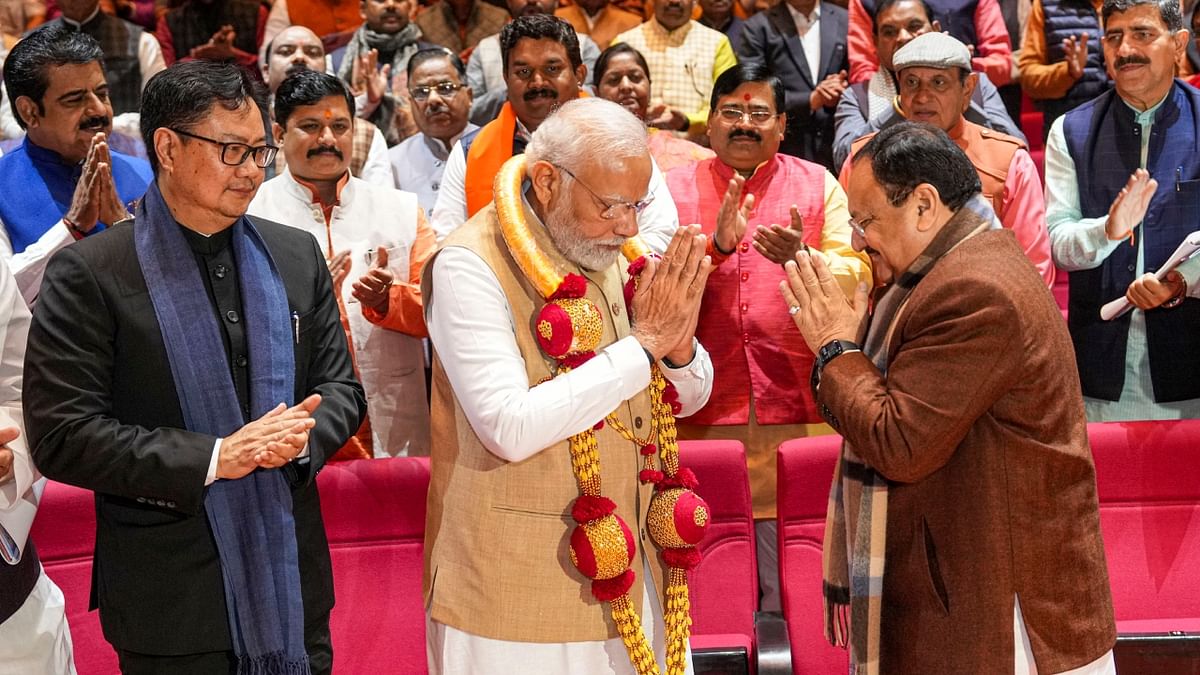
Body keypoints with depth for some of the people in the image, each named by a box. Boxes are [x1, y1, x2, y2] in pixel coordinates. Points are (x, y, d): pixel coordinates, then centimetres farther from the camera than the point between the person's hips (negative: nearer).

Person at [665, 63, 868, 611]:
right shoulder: (673, 189, 7)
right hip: (701, 416, 0)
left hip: (799, 414, 0)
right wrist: (715, 248, -21)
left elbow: (856, 279, -3)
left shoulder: (819, 186, 8)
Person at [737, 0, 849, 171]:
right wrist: (810, 100, -14)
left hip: (835, 150, 2)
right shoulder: (759, 27, 2)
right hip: (781, 151, -2)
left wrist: (838, 95, -8)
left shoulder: (845, 21, 10)